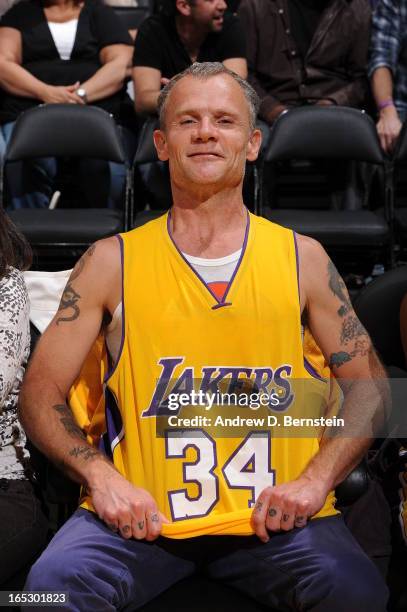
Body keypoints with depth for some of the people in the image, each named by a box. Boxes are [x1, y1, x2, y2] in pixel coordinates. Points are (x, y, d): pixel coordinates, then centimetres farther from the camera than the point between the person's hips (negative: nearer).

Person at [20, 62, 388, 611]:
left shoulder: (303, 258, 7)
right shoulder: (112, 262, 5)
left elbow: (371, 389, 10)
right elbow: (41, 395, 6)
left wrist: (317, 479, -5)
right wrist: (100, 476, -11)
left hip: (273, 515, 1)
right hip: (141, 516, 0)